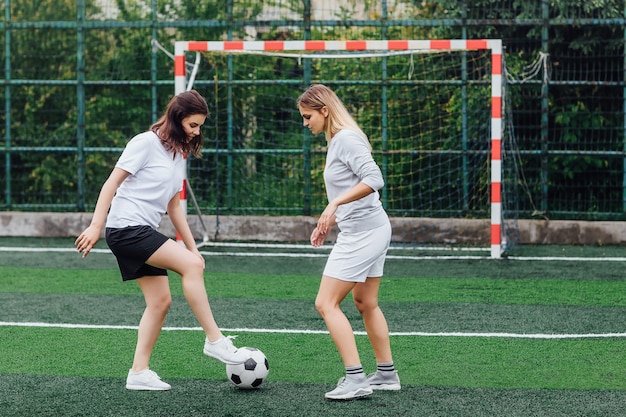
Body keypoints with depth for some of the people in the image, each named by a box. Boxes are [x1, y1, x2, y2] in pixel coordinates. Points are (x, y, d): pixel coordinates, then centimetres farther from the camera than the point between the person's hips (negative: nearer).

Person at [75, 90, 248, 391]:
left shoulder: (178, 154, 16)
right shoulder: (146, 143, -9)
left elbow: (173, 206, 21)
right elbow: (112, 183, -11)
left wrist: (192, 247, 17)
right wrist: (96, 226, -17)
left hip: (144, 232, 9)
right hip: (127, 228, -9)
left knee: (160, 300, 4)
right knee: (190, 265, -22)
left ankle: (139, 372, 9)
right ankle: (214, 341, -19)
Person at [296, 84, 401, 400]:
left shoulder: (346, 138, -16)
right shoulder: (335, 141, 14)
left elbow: (373, 179, -26)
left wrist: (335, 204, -30)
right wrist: (329, 221, 18)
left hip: (362, 232, -11)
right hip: (368, 230, 11)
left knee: (326, 303, -10)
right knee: (366, 304, 18)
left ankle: (355, 379, -12)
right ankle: (386, 374, 26)